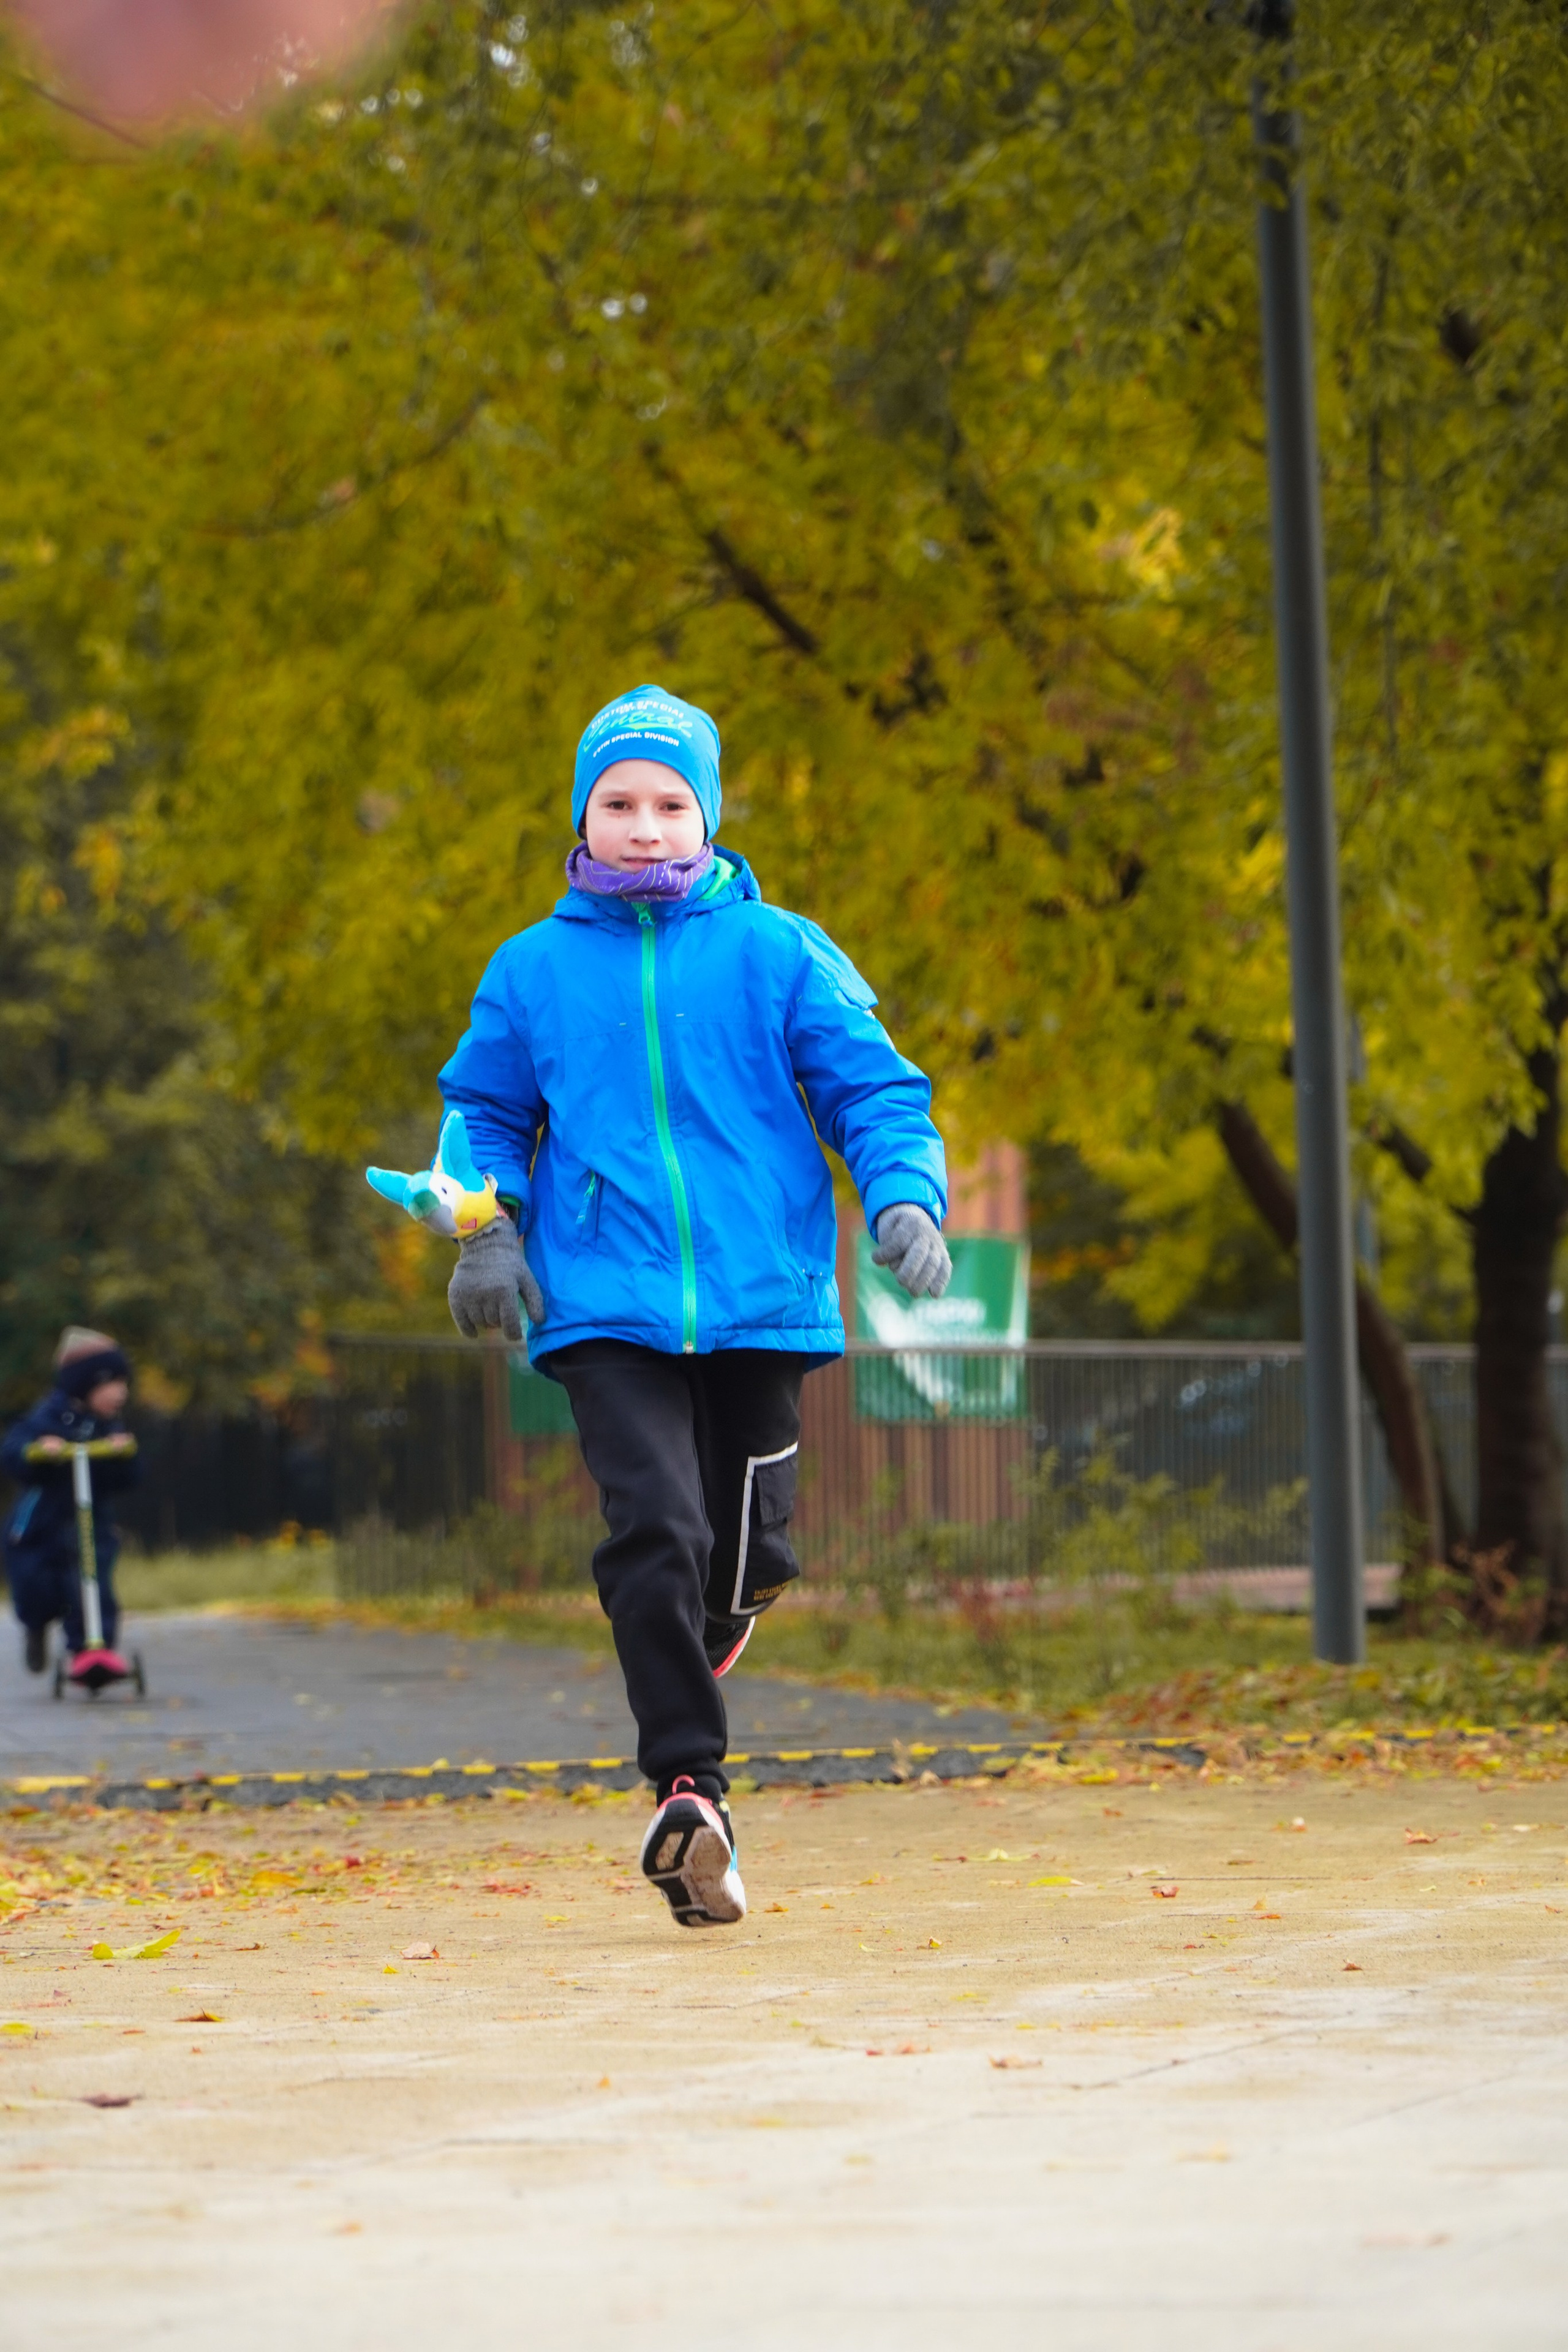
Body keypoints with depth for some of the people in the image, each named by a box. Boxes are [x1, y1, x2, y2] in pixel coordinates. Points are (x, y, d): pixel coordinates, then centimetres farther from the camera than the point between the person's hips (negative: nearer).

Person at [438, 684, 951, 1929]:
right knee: (653, 1530, -18)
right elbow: (487, 1111, 17)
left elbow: (873, 1088, 4)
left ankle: (714, 1618, 46)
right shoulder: (534, 970, 8)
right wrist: (488, 1227, 0)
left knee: (744, 1542, 9)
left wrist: (905, 1197, -14)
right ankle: (689, 1788, -17)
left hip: (760, 1298, 1)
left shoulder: (779, 954, 4)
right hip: (606, 1306, -1)